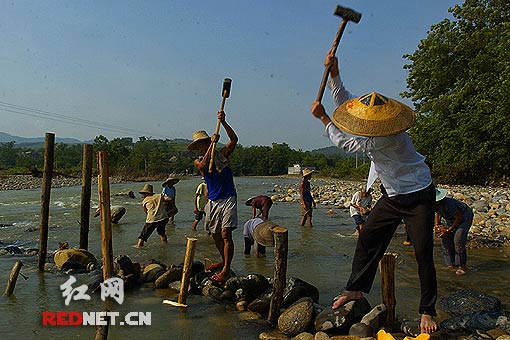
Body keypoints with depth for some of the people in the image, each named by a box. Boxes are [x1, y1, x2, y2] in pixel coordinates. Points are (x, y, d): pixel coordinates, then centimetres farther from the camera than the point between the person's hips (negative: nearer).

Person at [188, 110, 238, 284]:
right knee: (216, 235, 12)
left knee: (226, 234, -14)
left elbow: (234, 139, -11)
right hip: (213, 201, 4)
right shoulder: (198, 161, 7)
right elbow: (203, 166, -17)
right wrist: (213, 143, -18)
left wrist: (223, 122, -21)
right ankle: (224, 261, 32)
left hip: (228, 199, -4)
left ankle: (226, 269, -12)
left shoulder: (222, 154, 3)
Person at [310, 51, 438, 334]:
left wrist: (323, 117, -16)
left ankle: (427, 312, 10)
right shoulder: (376, 122, -6)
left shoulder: (389, 138, -33)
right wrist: (333, 73, -6)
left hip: (418, 197, -8)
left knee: (423, 253, -5)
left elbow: (346, 143, -27)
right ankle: (356, 289, 18)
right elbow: (344, 101, 5)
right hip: (393, 195, 8)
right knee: (367, 238, 5)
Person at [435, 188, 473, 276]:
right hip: (452, 219, 8)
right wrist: (437, 224, -5)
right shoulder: (436, 205, -15)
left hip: (465, 216, -8)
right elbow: (438, 213, 10)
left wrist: (448, 230, -26)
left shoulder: (449, 204, -39)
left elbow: (460, 218, -27)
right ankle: (451, 263, 10)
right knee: (445, 239, -3)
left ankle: (462, 266, -10)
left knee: (458, 239, -22)